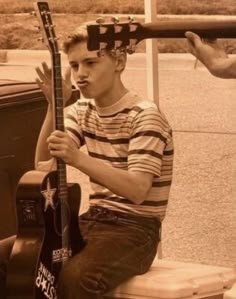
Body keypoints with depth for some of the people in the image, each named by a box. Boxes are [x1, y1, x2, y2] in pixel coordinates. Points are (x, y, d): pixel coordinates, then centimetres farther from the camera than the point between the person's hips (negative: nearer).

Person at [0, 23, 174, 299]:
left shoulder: (145, 117, -14)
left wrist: (78, 158, -39)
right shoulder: (82, 112, 8)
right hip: (91, 221, 7)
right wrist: (55, 106, -14)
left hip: (134, 229, -7)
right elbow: (44, 166, -3)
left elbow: (137, 191, -27)